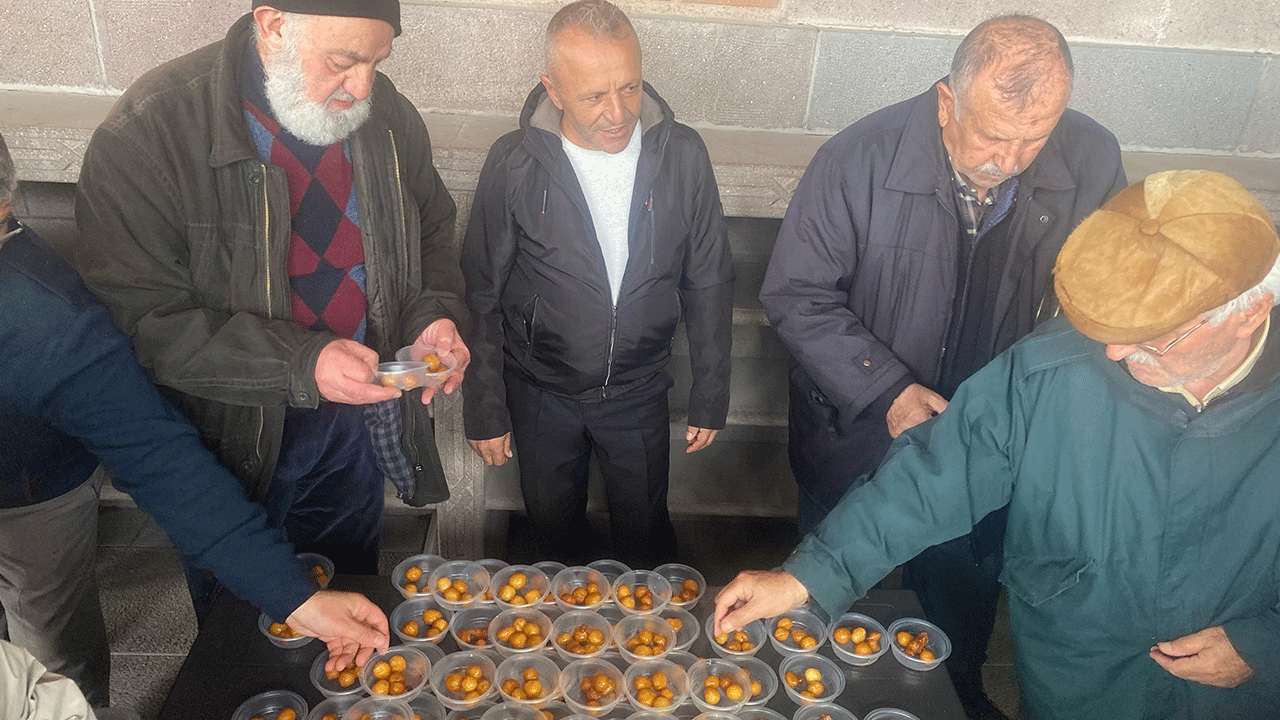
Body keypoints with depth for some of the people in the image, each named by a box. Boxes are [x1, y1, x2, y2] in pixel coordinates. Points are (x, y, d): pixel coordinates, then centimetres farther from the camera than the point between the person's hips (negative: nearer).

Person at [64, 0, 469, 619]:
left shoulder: (385, 113, -8)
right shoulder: (147, 134, -23)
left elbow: (431, 231, 6)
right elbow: (142, 319, -25)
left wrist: (434, 314, -14)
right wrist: (299, 365, -35)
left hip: (356, 415, 4)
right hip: (231, 437, -3)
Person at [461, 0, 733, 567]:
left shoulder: (682, 157, -12)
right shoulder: (514, 165, -16)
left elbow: (709, 286, -2)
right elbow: (482, 297, -7)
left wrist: (710, 398, 1)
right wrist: (486, 409, -3)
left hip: (640, 392, 1)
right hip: (541, 392, 0)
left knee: (645, 530, 17)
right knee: (553, 521, 21)